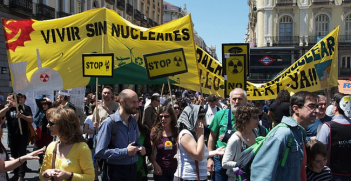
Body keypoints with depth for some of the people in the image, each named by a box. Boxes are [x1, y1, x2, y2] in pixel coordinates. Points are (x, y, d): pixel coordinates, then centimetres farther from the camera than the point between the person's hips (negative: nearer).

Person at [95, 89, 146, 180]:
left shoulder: (133, 121, 7)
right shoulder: (109, 123, -17)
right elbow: (100, 152, -22)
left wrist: (140, 148, -1)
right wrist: (125, 152, -21)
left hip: (133, 168, 7)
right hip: (117, 170, -6)